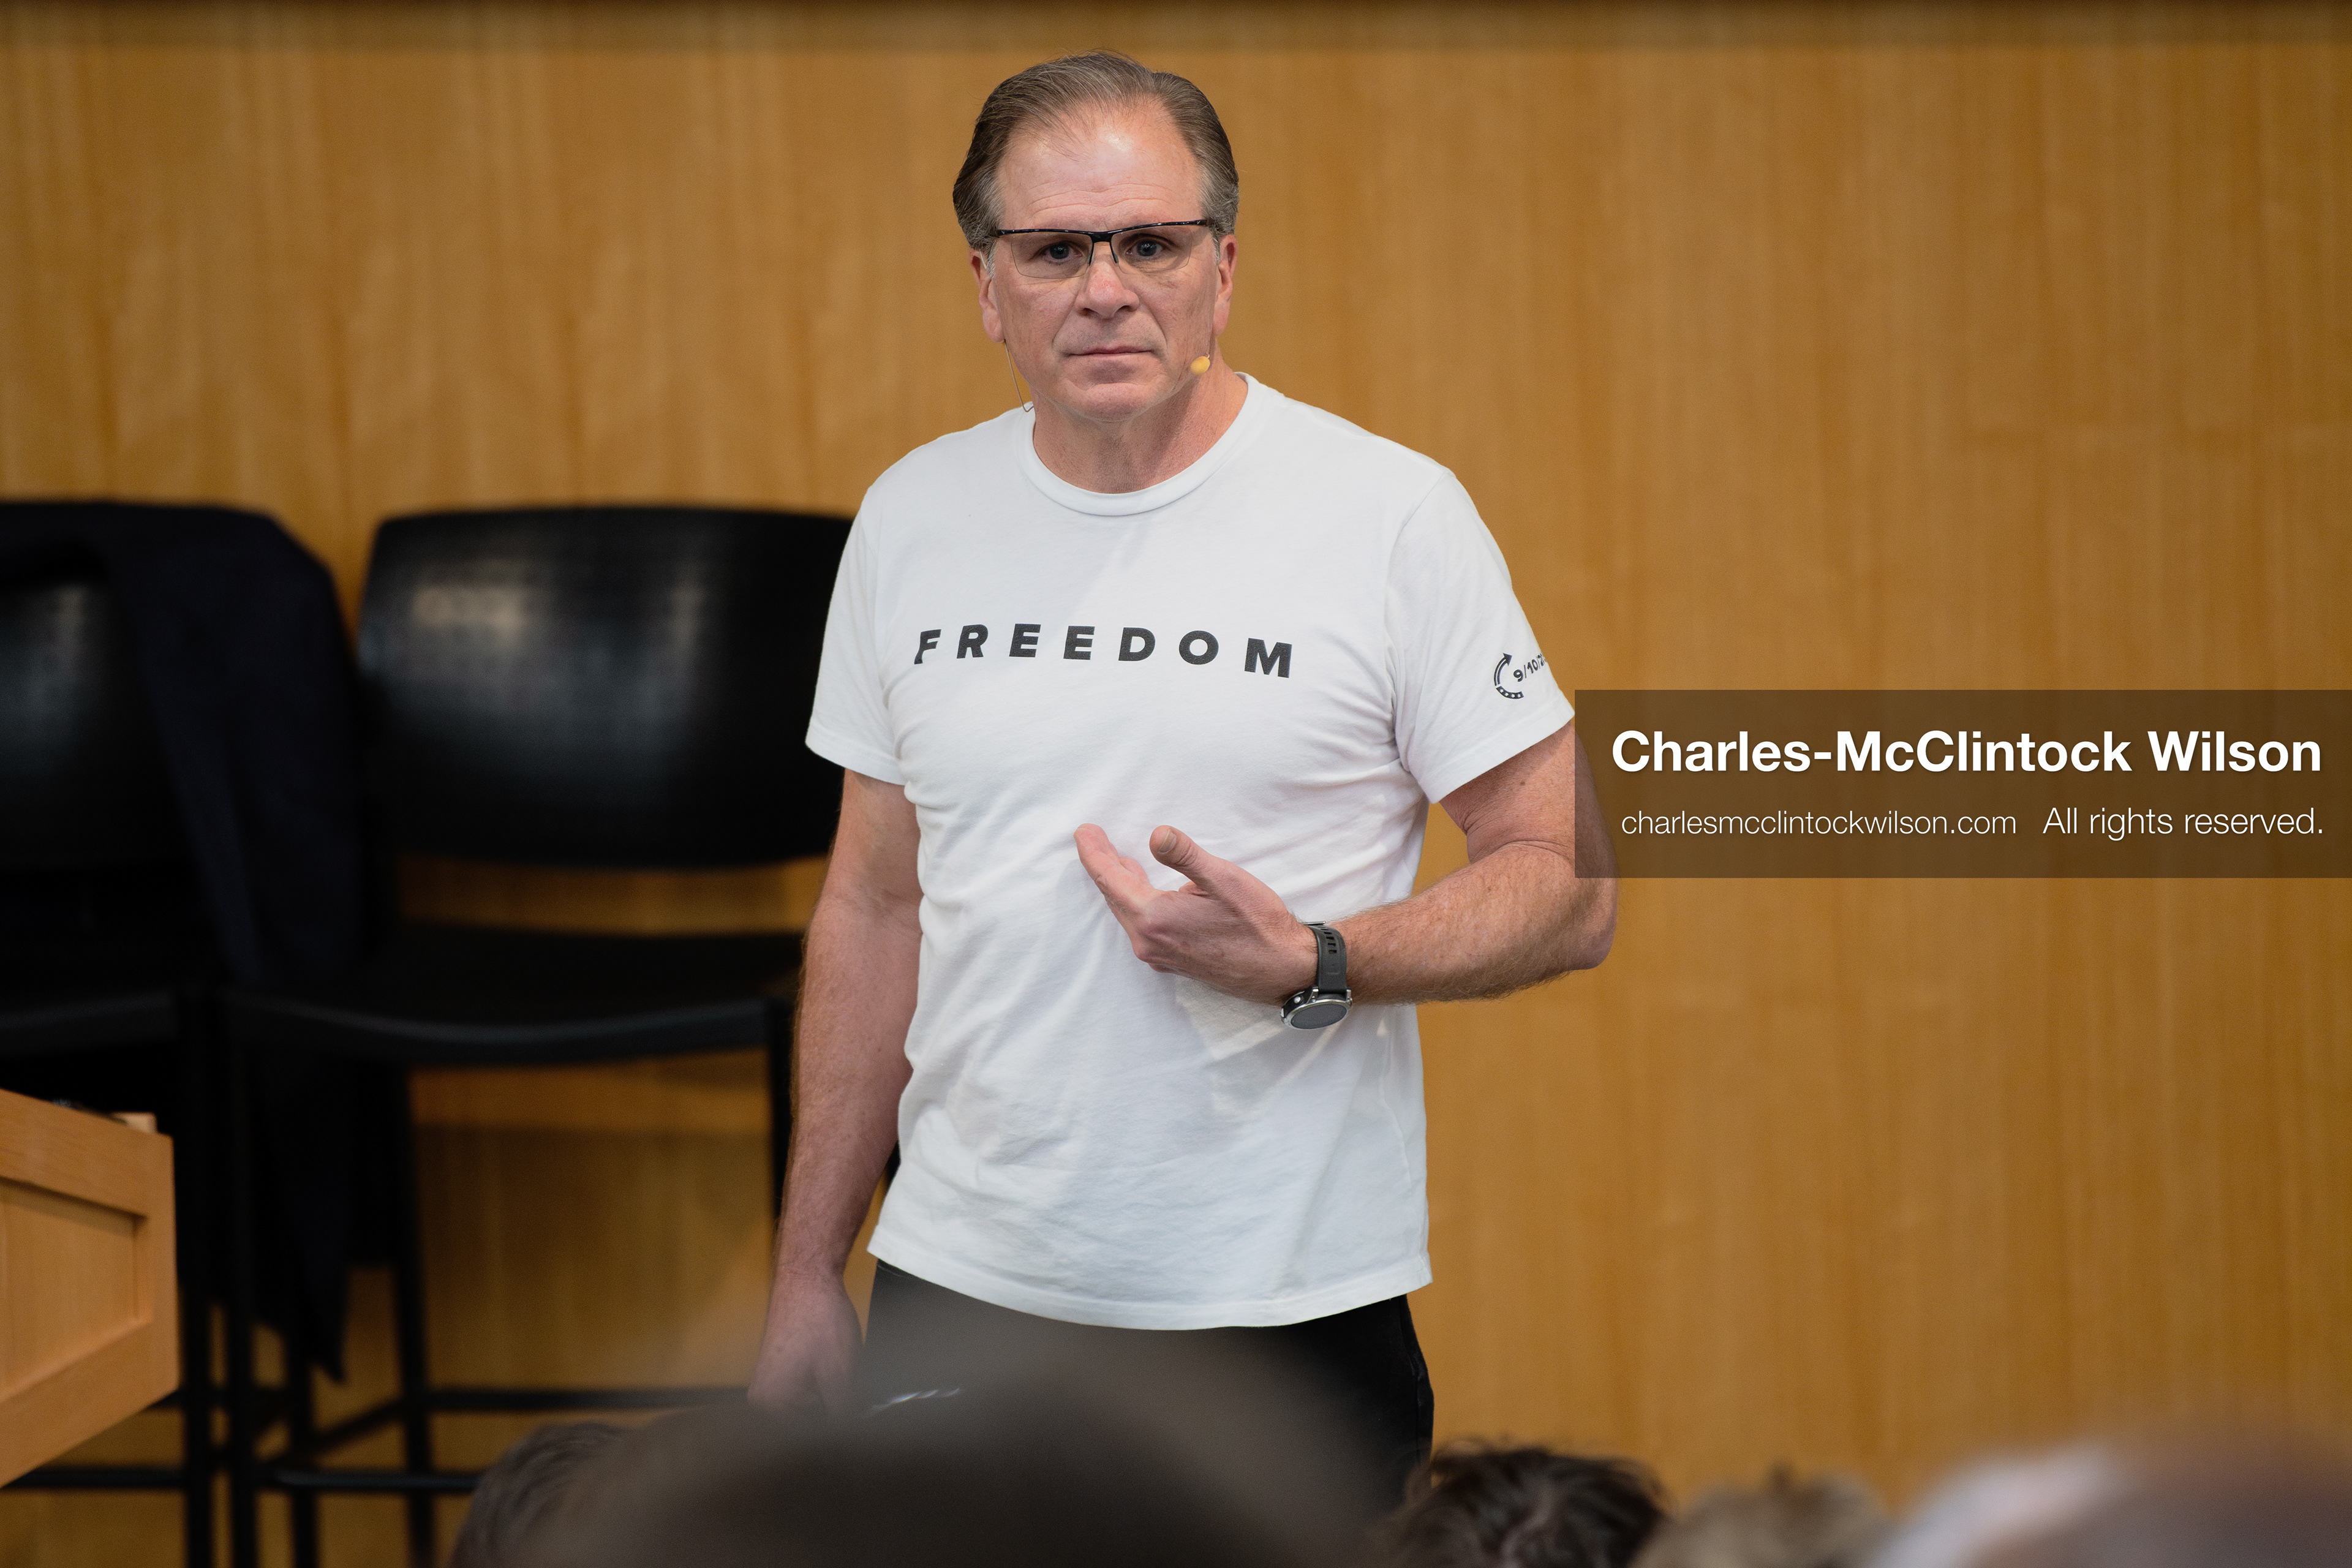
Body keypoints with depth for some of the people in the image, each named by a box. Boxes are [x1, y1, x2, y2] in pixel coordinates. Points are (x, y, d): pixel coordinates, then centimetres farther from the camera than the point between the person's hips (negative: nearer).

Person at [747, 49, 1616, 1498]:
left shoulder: (1391, 514, -6)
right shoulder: (914, 521, 7)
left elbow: (1570, 892, -4)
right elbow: (877, 908, 14)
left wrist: (1307, 967, -19)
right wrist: (808, 1275, 12)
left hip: (1287, 1313, -3)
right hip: (961, 1292, 3)